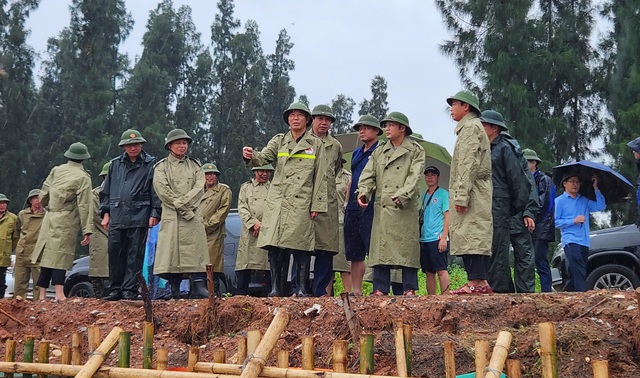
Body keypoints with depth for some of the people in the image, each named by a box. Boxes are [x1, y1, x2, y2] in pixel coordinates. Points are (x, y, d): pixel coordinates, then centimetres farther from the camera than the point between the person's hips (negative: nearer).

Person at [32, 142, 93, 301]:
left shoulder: (56, 170, 8)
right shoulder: (83, 177, -6)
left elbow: (43, 195, 12)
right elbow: (84, 206, -10)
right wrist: (87, 231, -9)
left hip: (50, 218, 4)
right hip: (67, 221, -4)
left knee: (47, 255, 8)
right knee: (60, 256, -5)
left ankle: (42, 294, 9)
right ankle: (59, 293, -17)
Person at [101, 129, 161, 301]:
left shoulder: (150, 164, 4)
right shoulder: (116, 164, 16)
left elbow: (156, 190, 1)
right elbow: (106, 190, 19)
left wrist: (155, 214, -6)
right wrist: (105, 212, 12)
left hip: (139, 217, -4)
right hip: (117, 217, 4)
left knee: (135, 254, -2)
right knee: (115, 253, 3)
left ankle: (130, 290, 3)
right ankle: (115, 290, 12)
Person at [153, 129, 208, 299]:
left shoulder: (195, 165, 17)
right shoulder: (161, 167, 10)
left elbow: (199, 189, 3)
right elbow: (162, 190, -4)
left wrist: (181, 203, -11)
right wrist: (184, 209, -11)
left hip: (193, 216, 2)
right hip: (171, 216, -1)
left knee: (196, 250, -8)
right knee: (172, 252, -6)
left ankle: (199, 288, -11)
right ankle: (174, 291, -3)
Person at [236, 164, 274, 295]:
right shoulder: (246, 187, 17)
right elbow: (242, 208, 7)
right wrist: (254, 223, -8)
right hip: (249, 232, 0)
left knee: (269, 264, -5)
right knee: (244, 267, -5)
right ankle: (241, 295, 0)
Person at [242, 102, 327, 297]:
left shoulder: (316, 144, 8)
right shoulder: (279, 141, 13)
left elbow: (320, 177, 5)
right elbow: (263, 157, -4)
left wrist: (317, 205, -2)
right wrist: (250, 156, -27)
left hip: (302, 202, -2)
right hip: (278, 201, 2)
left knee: (301, 245, -4)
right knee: (275, 244, -2)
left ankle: (302, 289, 3)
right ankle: (277, 288, 5)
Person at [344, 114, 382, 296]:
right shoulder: (356, 153, 21)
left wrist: (365, 197, -17)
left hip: (371, 208, -8)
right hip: (353, 208, 8)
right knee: (354, 254, 9)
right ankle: (356, 291, 14)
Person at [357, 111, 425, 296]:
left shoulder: (416, 151, 7)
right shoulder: (379, 151, 20)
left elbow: (414, 177, -6)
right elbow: (368, 174, 9)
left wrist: (402, 196, -20)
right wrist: (363, 192, -10)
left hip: (405, 209, -4)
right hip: (382, 207, 4)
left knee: (407, 247, -4)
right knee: (380, 247, 1)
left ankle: (409, 289, 0)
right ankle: (380, 289, 4)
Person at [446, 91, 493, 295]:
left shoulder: (471, 127, -5)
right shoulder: (470, 127, 26)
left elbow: (469, 164, -16)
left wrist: (461, 195, -21)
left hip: (472, 193, -10)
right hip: (477, 194, 10)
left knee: (471, 236, -14)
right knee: (473, 238, 8)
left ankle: (476, 282, -18)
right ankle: (482, 282, 7)